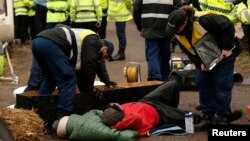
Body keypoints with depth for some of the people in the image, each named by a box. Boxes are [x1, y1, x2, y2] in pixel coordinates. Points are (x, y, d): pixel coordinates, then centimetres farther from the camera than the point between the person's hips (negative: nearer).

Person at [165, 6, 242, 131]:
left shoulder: (203, 21, -36)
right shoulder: (178, 33, -13)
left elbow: (228, 27, -28)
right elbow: (188, 51, -3)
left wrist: (227, 48, -23)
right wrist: (199, 63, -19)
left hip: (223, 55, -6)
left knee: (222, 86, -5)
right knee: (202, 84, 3)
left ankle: (223, 118, 7)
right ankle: (207, 117, 12)